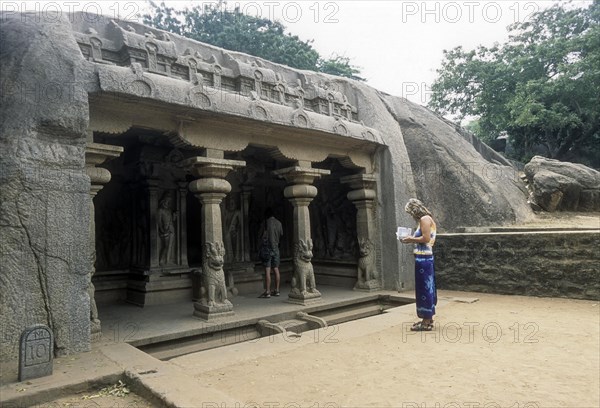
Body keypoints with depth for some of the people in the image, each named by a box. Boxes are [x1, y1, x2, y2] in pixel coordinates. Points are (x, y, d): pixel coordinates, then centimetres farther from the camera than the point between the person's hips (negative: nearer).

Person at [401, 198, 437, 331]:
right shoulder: (426, 219, 17)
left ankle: (426, 322, 2)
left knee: (424, 288, -4)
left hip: (423, 258, -10)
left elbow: (426, 238, -21)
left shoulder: (424, 219, -12)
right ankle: (428, 318, 22)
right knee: (427, 288, 14)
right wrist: (413, 239, 9)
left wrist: (411, 239, -9)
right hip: (425, 257, 10)